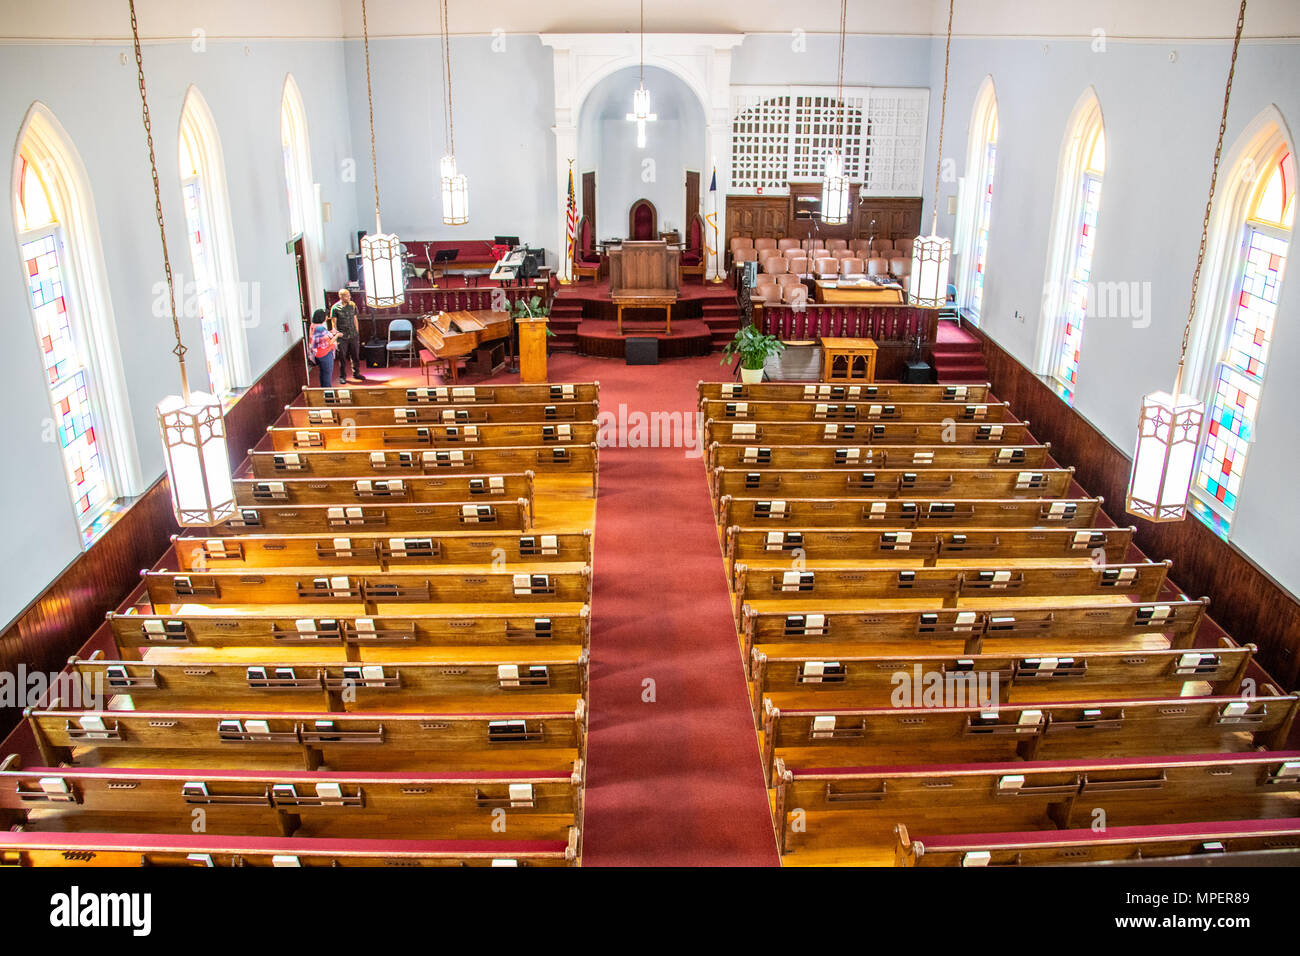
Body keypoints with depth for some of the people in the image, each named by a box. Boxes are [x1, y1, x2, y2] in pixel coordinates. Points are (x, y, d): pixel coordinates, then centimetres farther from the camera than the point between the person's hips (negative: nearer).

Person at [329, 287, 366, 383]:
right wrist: (336, 333, -11)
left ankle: (356, 373, 28)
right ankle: (342, 376, 16)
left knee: (355, 355, 11)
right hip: (342, 337, -4)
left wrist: (357, 333, 11)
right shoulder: (335, 308, -9)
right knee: (342, 357, 4)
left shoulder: (352, 305, 3)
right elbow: (333, 323, -5)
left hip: (353, 336, 4)